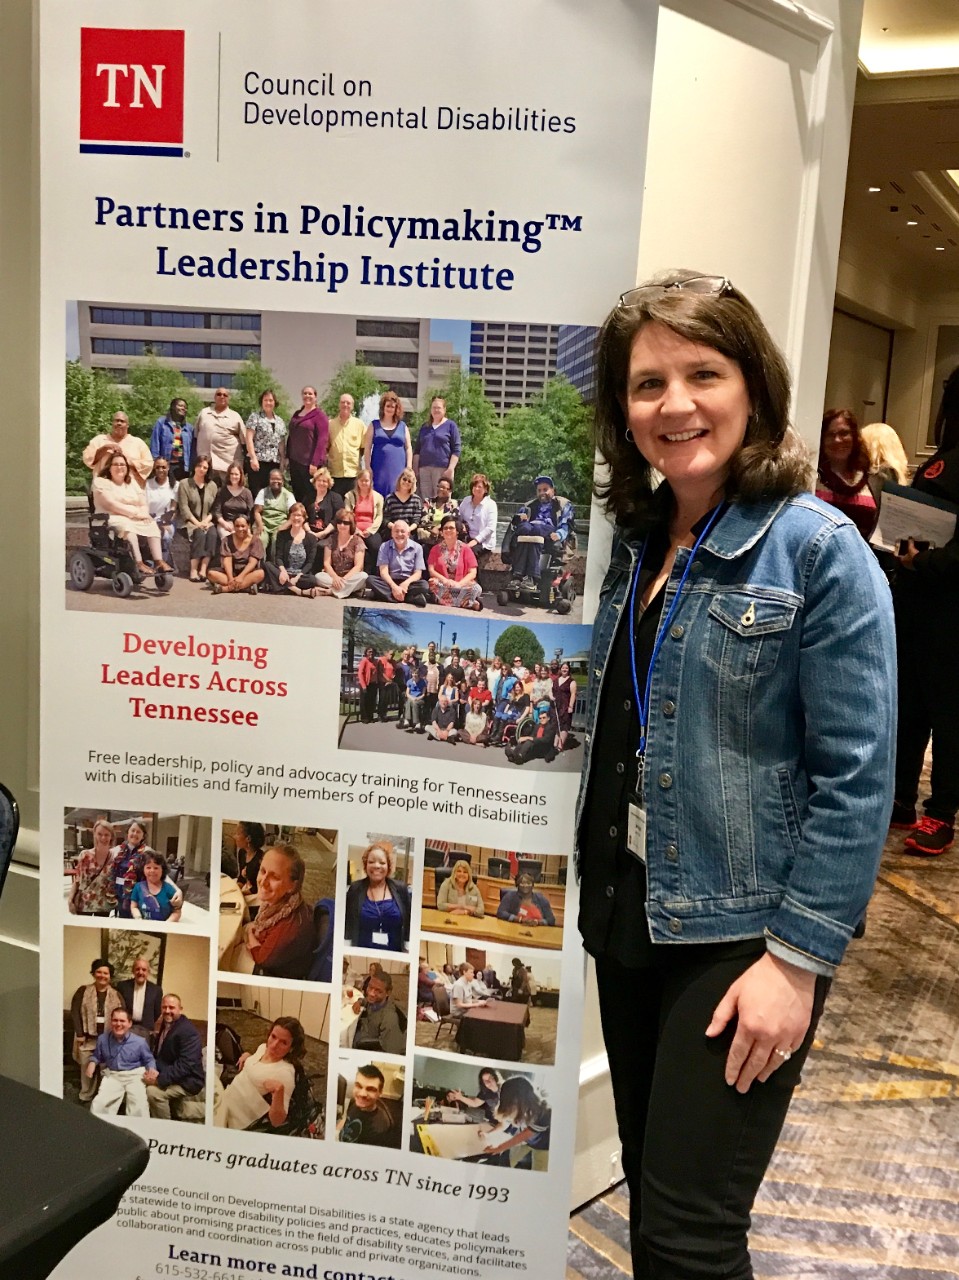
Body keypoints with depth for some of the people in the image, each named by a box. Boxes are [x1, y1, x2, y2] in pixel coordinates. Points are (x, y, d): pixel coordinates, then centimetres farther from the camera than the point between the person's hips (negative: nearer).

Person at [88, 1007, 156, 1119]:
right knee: (98, 1106, -21)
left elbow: (149, 1060, 10)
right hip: (112, 1076, 2)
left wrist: (151, 1070, -11)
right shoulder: (102, 1039, 3)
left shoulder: (139, 1041, -3)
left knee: (139, 1109, -25)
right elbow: (96, 1056, 21)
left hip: (134, 1076, -2)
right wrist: (92, 1063, -1)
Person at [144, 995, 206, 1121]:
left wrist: (160, 1078, -28)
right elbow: (159, 1055, 15)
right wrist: (153, 1072, -7)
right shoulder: (165, 1026, 11)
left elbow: (186, 1065, -25)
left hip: (186, 1081, -9)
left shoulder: (188, 1031, -18)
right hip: (172, 1078, 9)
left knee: (153, 1091, -26)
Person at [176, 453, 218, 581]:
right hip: (188, 521, -3)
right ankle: (193, 570, -34)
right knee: (199, 533, -34)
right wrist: (196, 522, -18)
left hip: (206, 521, 3)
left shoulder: (212, 486, 12)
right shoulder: (184, 484, 1)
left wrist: (206, 520, -12)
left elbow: (214, 508, 7)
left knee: (212, 533, -31)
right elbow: (184, 508, -7)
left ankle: (203, 569, -35)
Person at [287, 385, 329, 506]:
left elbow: (322, 440, -11)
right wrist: (287, 456, 13)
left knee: (310, 496, -7)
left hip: (309, 463, -7)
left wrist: (315, 463, -18)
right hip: (295, 461, 7)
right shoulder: (296, 414, 17)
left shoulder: (320, 415, -4)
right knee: (297, 495, 6)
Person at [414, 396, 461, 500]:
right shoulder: (424, 427, 19)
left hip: (443, 468, -4)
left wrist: (451, 468, -11)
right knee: (425, 500, -2)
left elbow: (457, 449, -1)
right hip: (424, 468, 4)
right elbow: (417, 450, 19)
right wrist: (415, 469, 9)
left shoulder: (451, 425, 6)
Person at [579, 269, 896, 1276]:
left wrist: (799, 958, -17)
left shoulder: (818, 551, -14)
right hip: (627, 920, 6)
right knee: (649, 1190, 20)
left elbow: (854, 781, -16)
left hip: (738, 938, -6)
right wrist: (594, 892, 10)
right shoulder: (636, 541, 6)